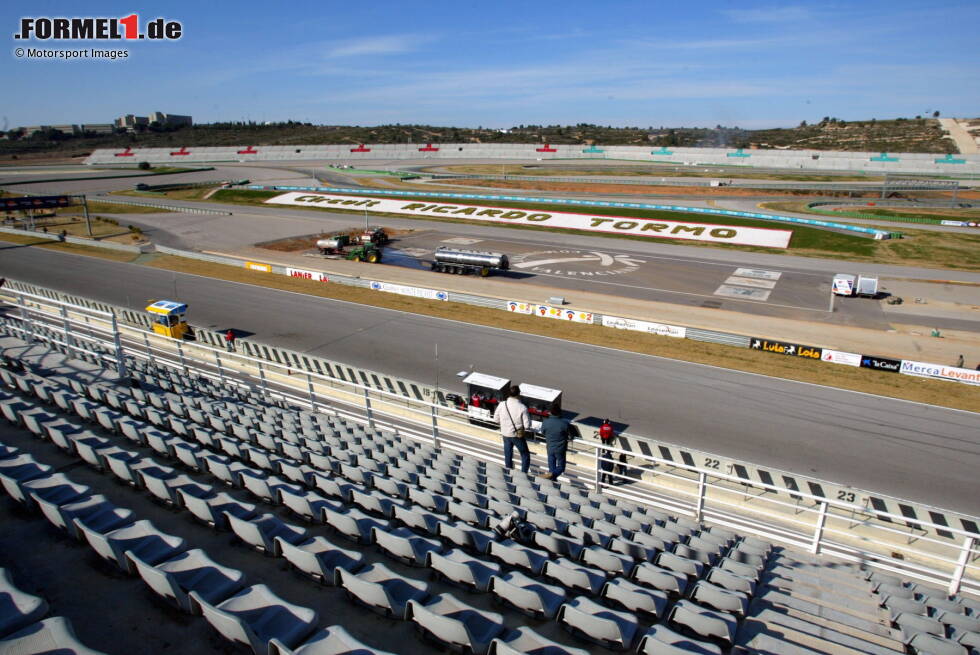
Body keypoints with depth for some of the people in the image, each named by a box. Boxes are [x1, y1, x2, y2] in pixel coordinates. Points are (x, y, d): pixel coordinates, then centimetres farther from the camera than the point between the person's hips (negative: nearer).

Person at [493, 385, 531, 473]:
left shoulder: (502, 405, -13)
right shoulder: (522, 408, -22)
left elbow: (496, 420, -1)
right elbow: (527, 426, -18)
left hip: (505, 434, 4)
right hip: (517, 435, -4)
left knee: (508, 455, 22)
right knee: (525, 455, 14)